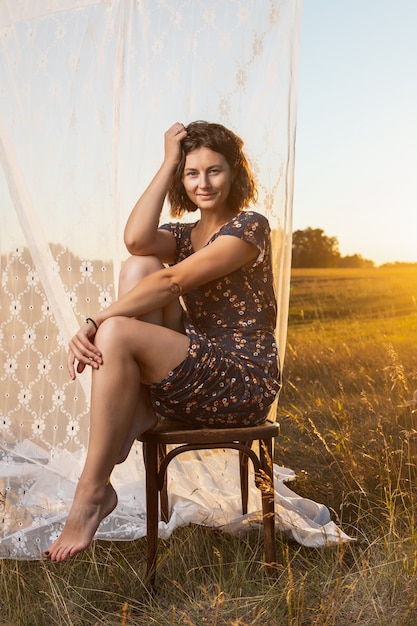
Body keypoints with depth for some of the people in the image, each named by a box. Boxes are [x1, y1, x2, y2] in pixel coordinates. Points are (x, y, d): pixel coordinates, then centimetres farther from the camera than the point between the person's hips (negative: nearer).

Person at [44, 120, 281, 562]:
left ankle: (93, 491, -17)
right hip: (199, 371, 7)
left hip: (244, 384, -7)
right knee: (138, 266, -9)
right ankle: (134, 418, -15)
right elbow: (136, 240, -11)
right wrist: (168, 162, -4)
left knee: (118, 334, -26)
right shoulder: (183, 236, 16)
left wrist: (96, 323, -22)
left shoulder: (249, 226, -5)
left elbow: (172, 282, -18)